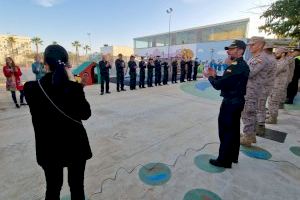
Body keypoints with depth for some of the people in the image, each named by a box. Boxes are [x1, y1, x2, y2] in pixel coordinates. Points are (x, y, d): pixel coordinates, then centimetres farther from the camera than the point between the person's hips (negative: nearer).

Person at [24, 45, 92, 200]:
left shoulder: (31, 88, -11)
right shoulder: (72, 86, -16)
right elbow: (85, 114, -15)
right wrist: (75, 85, -16)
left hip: (49, 147, 2)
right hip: (75, 144, -1)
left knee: (53, 187, 23)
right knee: (77, 186, 18)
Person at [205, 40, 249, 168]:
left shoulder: (236, 66, -22)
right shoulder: (241, 65, 11)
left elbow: (218, 85, -24)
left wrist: (210, 77, -6)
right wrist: (215, 76, 2)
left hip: (230, 103, -10)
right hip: (237, 101, 10)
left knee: (226, 131, 1)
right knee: (233, 129, 18)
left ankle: (224, 160, 16)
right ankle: (233, 156, 34)